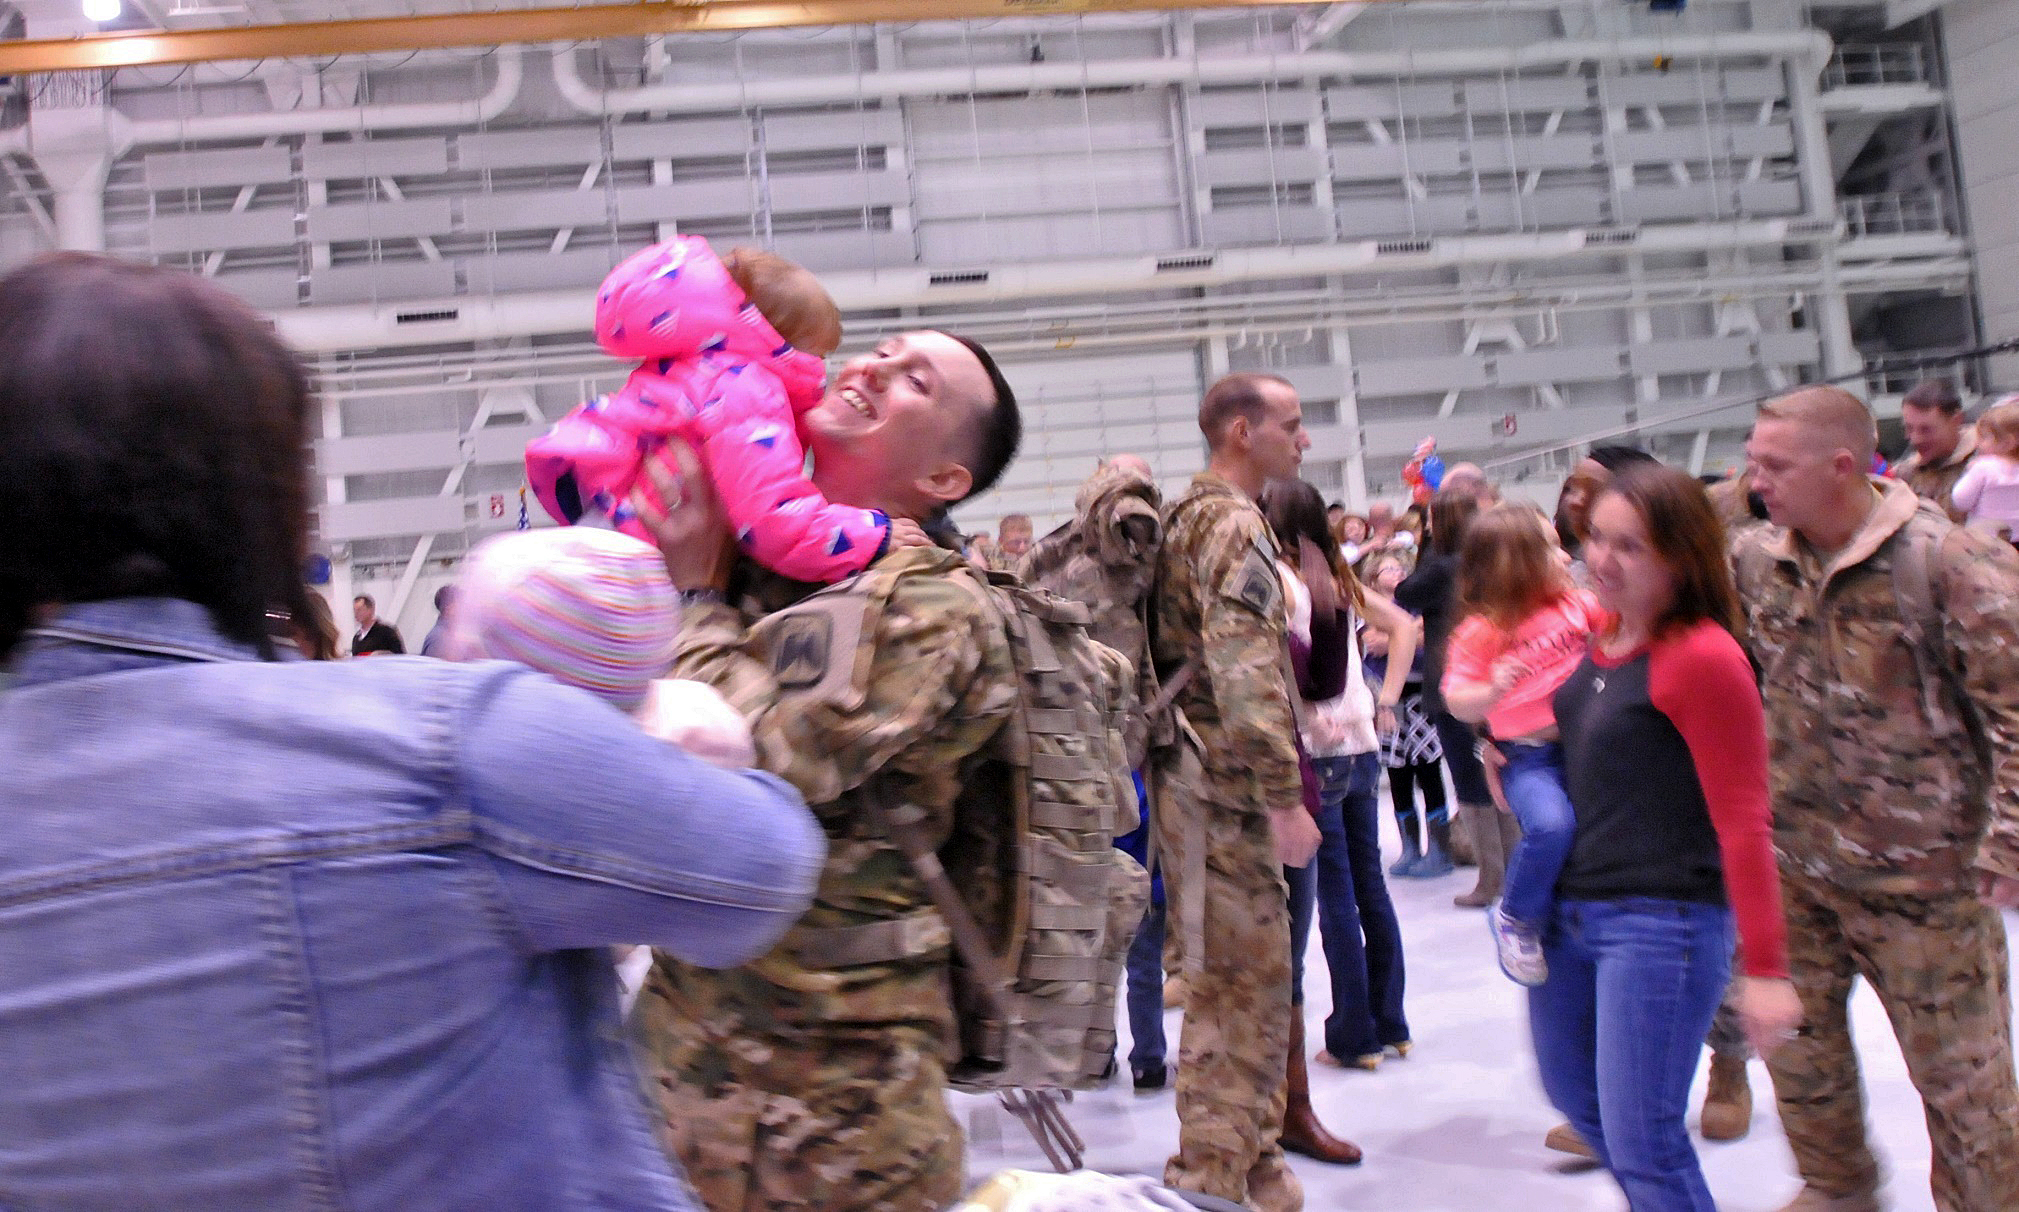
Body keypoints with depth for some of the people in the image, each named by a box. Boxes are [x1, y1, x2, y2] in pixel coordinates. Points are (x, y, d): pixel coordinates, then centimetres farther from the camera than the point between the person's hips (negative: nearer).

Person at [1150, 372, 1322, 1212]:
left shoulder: (1185, 515, 17)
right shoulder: (1235, 524, -14)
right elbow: (1246, 676, -24)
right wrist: (1286, 798, -22)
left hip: (1193, 784, 10)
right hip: (1230, 790, -10)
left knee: (1231, 985, 19)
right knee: (1243, 992, -2)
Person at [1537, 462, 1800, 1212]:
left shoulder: (1704, 657, -17)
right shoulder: (1599, 635, 6)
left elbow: (1742, 820, -18)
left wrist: (1765, 969, -18)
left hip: (1660, 924, -8)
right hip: (1568, 910, 9)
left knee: (1643, 1145, -3)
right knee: (1573, 1092, 24)